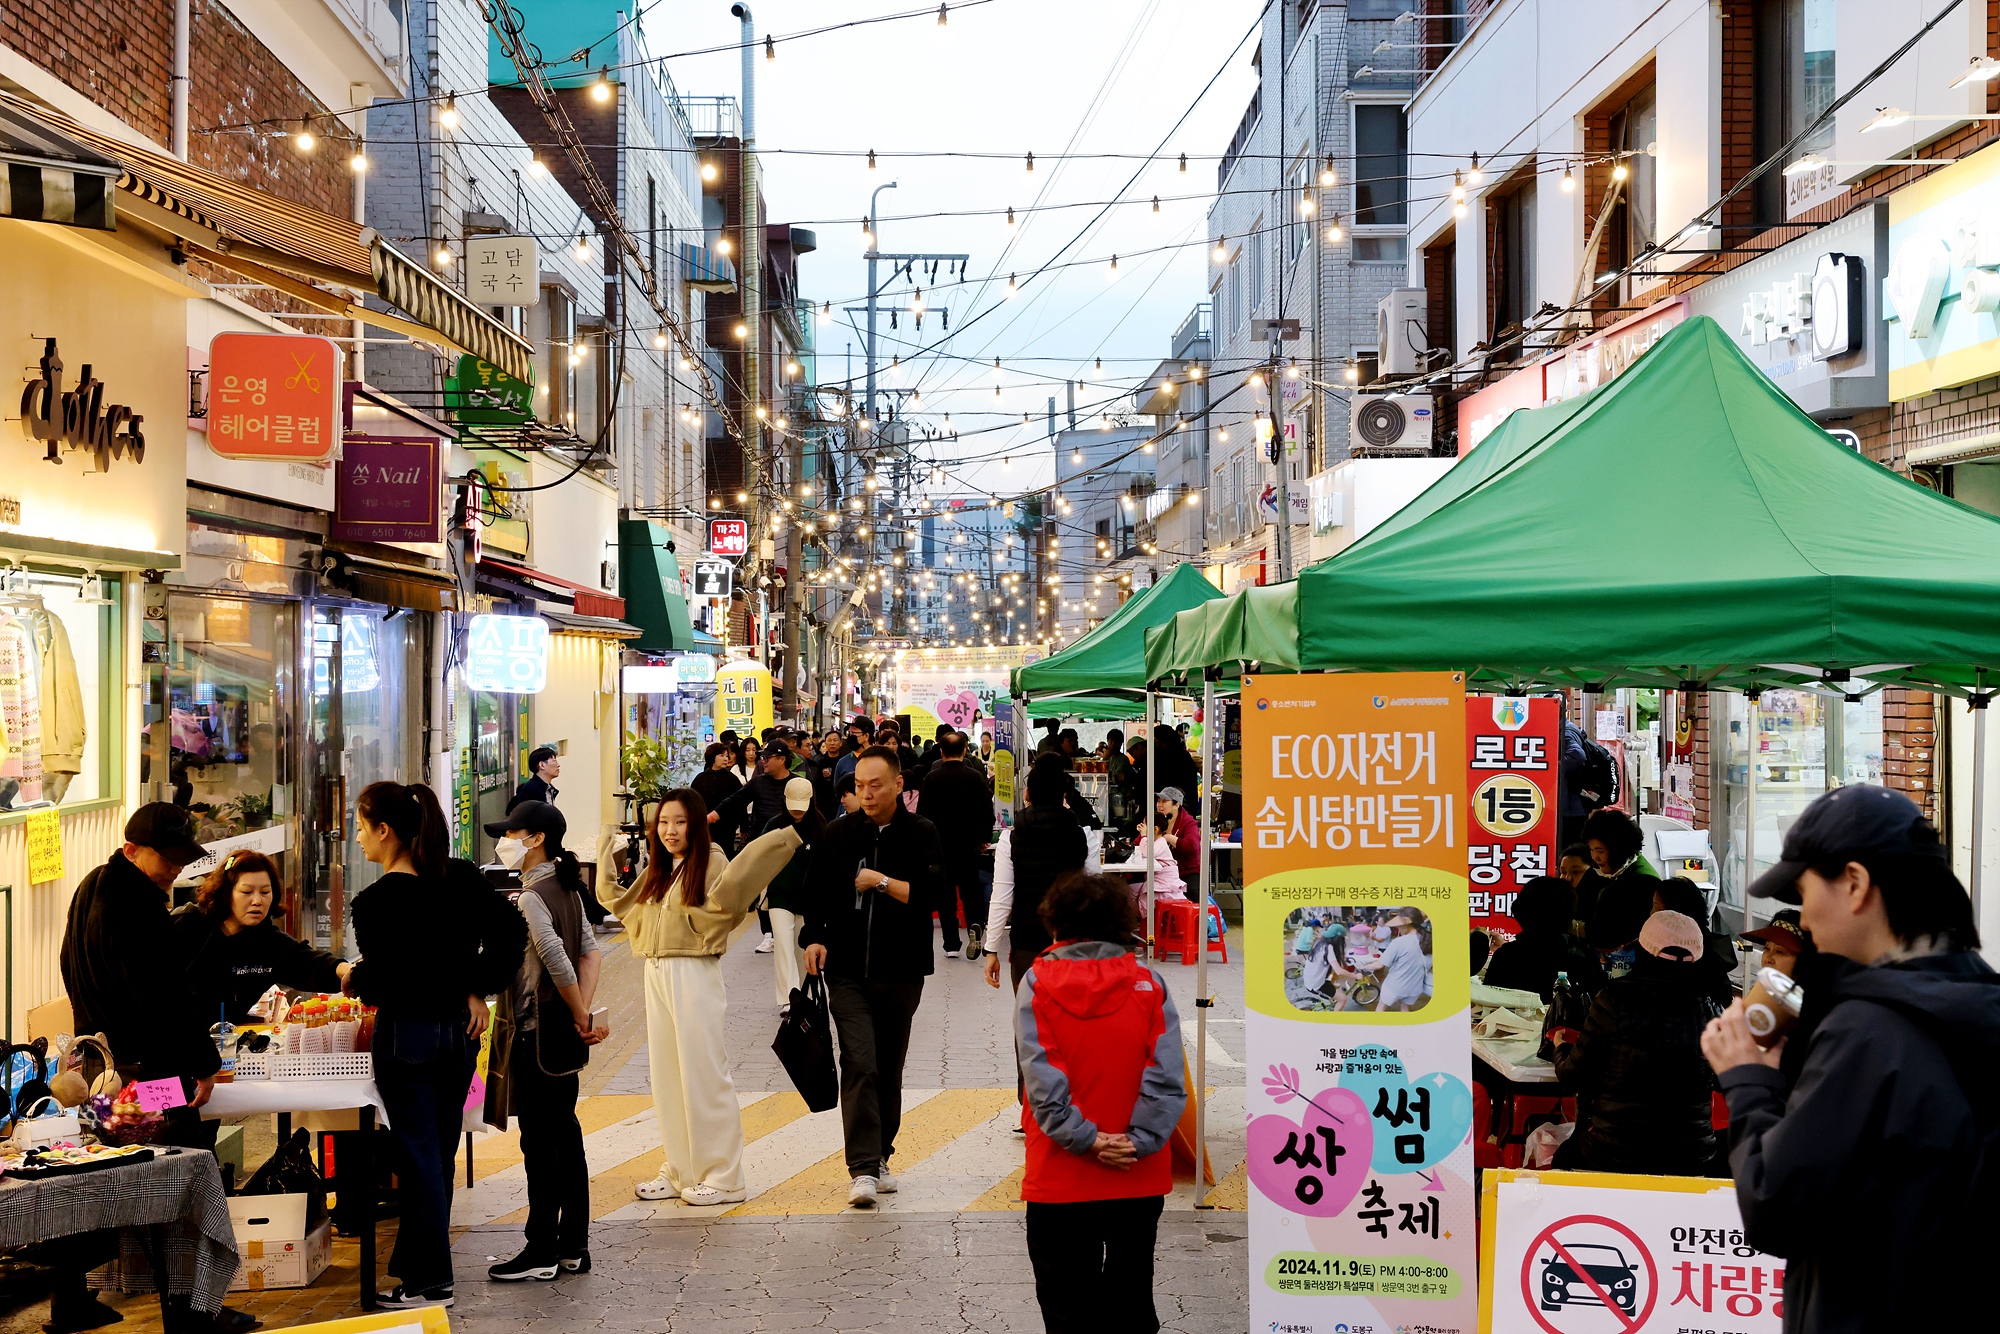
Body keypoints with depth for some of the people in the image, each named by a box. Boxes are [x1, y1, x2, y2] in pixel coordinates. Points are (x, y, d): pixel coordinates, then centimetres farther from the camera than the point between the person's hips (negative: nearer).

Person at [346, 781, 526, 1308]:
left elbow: (382, 982, -19)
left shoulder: (376, 902, -18)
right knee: (439, 1151, 16)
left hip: (406, 1036, -6)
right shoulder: (462, 879, 0)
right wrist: (476, 990, 3)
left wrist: (350, 977, 2)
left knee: (418, 1155, 4)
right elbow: (511, 933, -2)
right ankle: (415, 1262, 28)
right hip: (458, 1030, 6)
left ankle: (430, 1281, 11)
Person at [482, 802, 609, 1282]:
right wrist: (585, 1013, -3)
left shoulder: (530, 898, -17)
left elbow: (559, 965, -26)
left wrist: (580, 1018, -13)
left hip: (538, 1034, -9)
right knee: (565, 1132, 12)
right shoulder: (566, 889, 10)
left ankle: (542, 1252, 5)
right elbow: (591, 952, 6)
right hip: (564, 1033, 9)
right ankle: (574, 1245, 18)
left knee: (538, 1139, -1)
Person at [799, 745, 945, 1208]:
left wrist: (882, 880, -14)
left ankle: (881, 1156, 26)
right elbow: (815, 891, 12)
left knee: (889, 1069, 10)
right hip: (847, 973, 0)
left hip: (901, 973, 0)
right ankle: (863, 1169, -13)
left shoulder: (921, 834, -1)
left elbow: (931, 891, -13)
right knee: (859, 1065, -12)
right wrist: (814, 938, -1)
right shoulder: (839, 833, 6)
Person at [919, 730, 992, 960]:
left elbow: (922, 813, -4)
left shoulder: (931, 779, -7)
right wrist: (985, 839, 15)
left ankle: (951, 945, 6)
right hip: (969, 844, 1)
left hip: (940, 844, -1)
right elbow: (987, 811, 2)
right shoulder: (975, 778, -3)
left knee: (946, 895, 7)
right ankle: (975, 925, -15)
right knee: (970, 890, 12)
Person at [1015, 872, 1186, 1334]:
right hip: (1140, 1180, 2)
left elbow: (1042, 1079, -15)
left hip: (1060, 1179, -2)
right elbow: (1167, 1078, -10)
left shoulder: (1037, 983, -4)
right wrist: (1137, 1142, -13)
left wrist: (1085, 1140, -14)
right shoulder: (1149, 983, 0)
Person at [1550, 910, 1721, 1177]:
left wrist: (1561, 1049, 20)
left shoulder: (1614, 999, -12)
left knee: (1564, 1155, 27)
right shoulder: (1707, 1009, -5)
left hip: (1616, 1155, -3)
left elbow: (1575, 1076, -4)